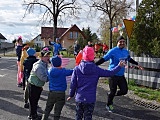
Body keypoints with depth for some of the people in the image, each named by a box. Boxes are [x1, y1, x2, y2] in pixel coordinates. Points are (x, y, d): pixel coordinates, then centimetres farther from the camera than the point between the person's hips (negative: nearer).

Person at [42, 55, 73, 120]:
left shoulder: (50, 70, -2)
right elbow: (72, 71, -11)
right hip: (61, 93, -3)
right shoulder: (63, 71, -12)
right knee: (57, 111, 6)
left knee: (47, 109, 17)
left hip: (51, 92, 3)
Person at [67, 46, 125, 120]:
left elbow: (73, 84, -2)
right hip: (90, 99, -1)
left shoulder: (77, 69, -6)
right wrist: (119, 66, 17)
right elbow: (110, 73, 1)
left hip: (79, 98, 2)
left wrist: (71, 95, 12)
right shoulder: (96, 70, -8)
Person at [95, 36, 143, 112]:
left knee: (124, 91, 4)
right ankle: (108, 105, 29)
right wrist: (94, 65, -28)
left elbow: (129, 59, 24)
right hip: (113, 75, -6)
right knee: (113, 91, 5)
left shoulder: (126, 51, 5)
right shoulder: (113, 51, -15)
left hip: (121, 75, 6)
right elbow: (104, 59, -19)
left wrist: (137, 64, 32)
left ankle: (112, 94, 31)